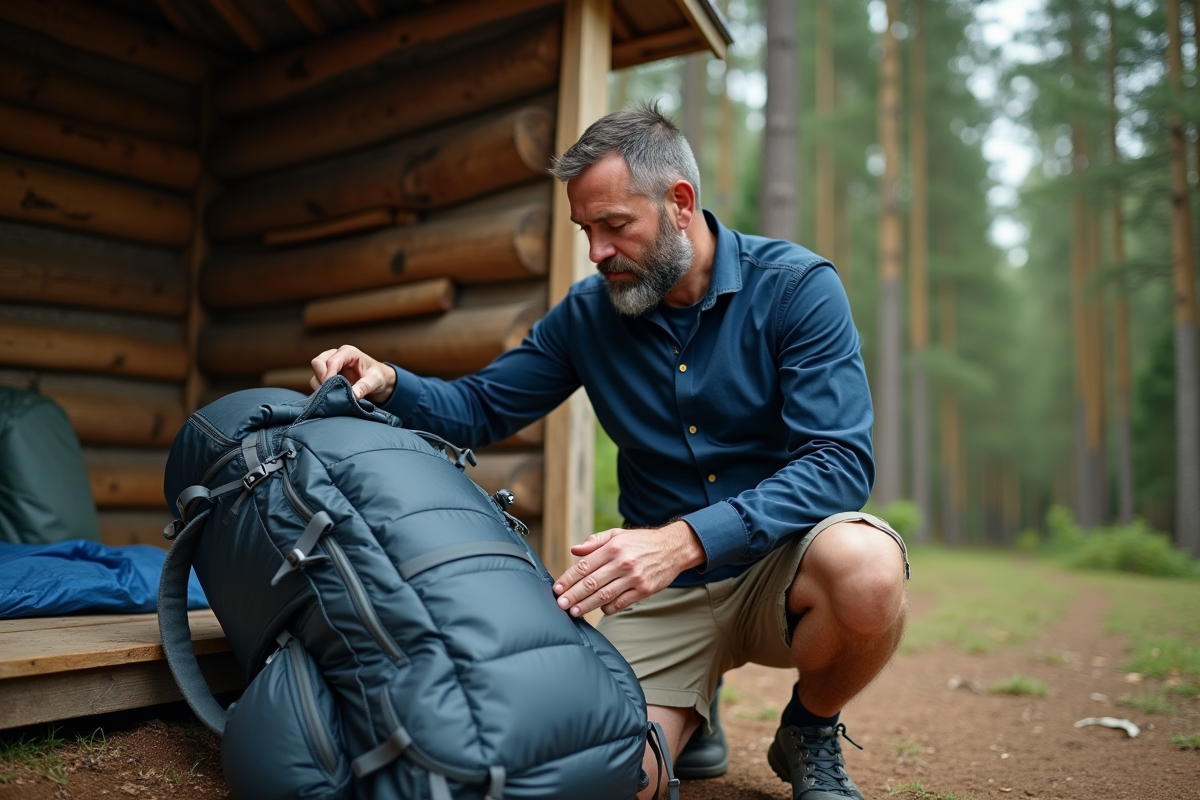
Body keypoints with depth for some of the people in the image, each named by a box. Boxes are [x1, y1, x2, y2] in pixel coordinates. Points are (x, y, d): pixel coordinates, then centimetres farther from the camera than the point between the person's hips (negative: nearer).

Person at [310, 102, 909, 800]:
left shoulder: (796, 285, -11)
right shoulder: (589, 313, 1)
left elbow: (840, 462, -21)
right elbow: (481, 407, 9)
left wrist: (685, 538, -34)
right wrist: (387, 385, -13)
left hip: (780, 564, -2)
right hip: (662, 590, 2)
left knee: (864, 565, -36)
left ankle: (812, 737, -2)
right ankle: (688, 707, 19)